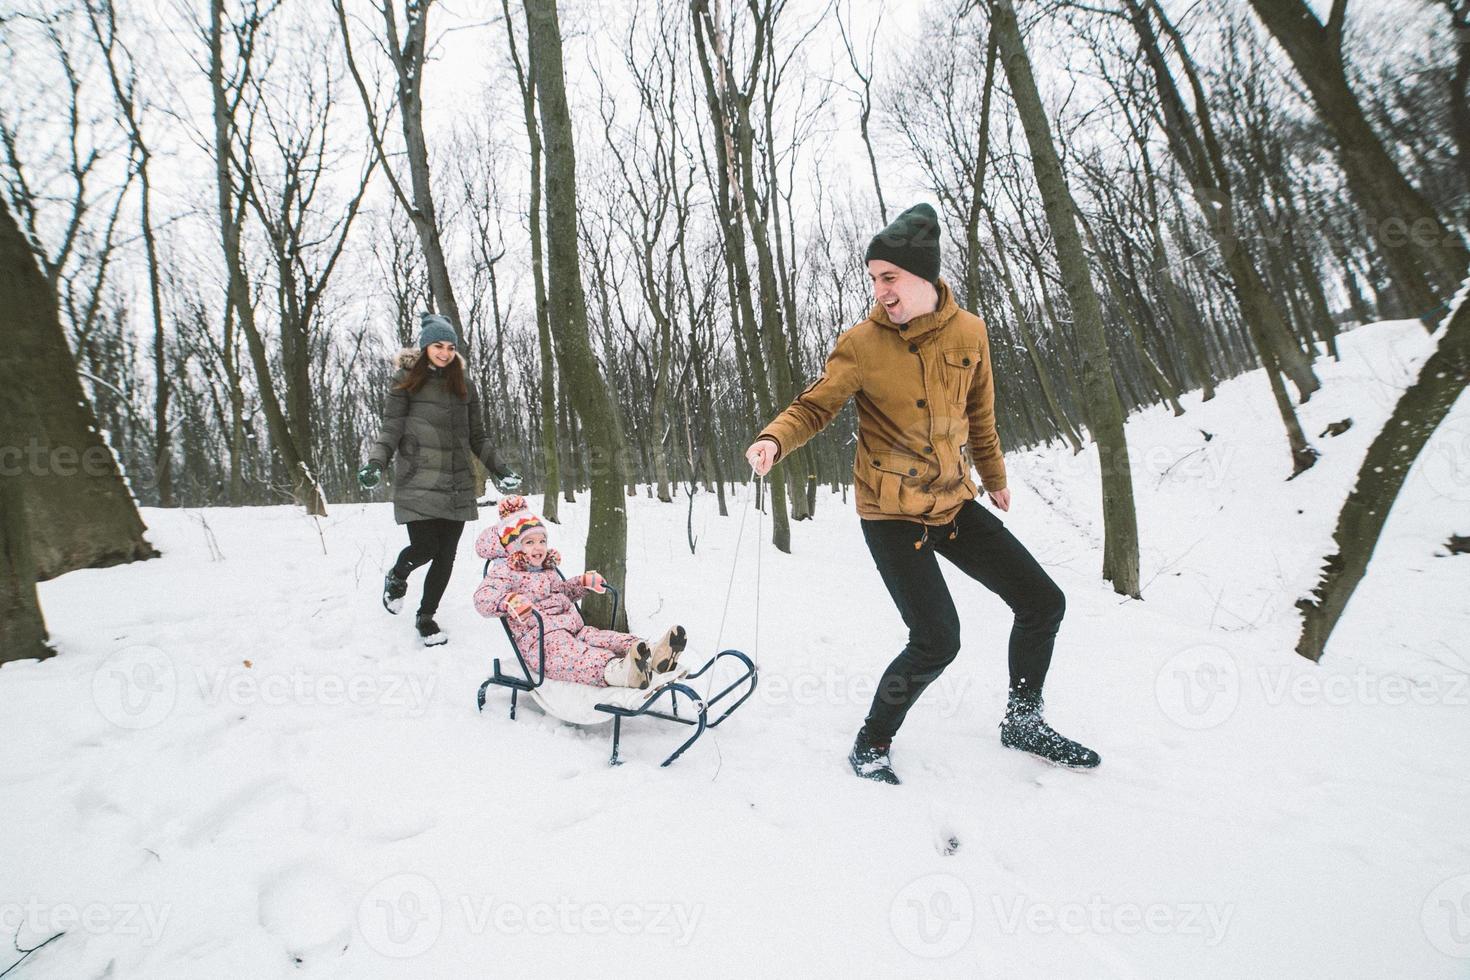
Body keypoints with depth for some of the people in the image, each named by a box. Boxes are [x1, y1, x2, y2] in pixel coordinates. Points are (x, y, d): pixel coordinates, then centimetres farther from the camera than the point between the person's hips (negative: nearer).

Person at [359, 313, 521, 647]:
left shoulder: (464, 386, 14)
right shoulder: (406, 380, 3)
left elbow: (477, 438, 17)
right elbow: (391, 429, -1)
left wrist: (500, 469, 10)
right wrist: (376, 463, -16)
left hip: (457, 485, 4)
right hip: (418, 482, -4)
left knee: (445, 556, 4)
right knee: (425, 548, -10)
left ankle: (426, 616, 25)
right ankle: (396, 577, 27)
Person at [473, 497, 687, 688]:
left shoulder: (547, 570, 25)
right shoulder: (505, 572, -1)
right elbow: (483, 597, -17)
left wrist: (583, 582, 22)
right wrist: (510, 601, -38)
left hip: (574, 630, 8)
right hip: (540, 640, -8)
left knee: (606, 638, -19)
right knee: (574, 655, -38)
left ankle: (653, 654, -43)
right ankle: (617, 671, -69)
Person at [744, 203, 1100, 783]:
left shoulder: (969, 331, -1)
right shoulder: (861, 343, -13)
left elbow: (978, 413, 12)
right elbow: (814, 407, -10)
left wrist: (994, 477, 24)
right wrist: (774, 439, -31)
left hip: (953, 501, 6)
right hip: (890, 513, -5)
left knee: (1043, 602, 9)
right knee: (936, 642, -11)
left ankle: (1023, 721, 30)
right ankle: (872, 744, 12)